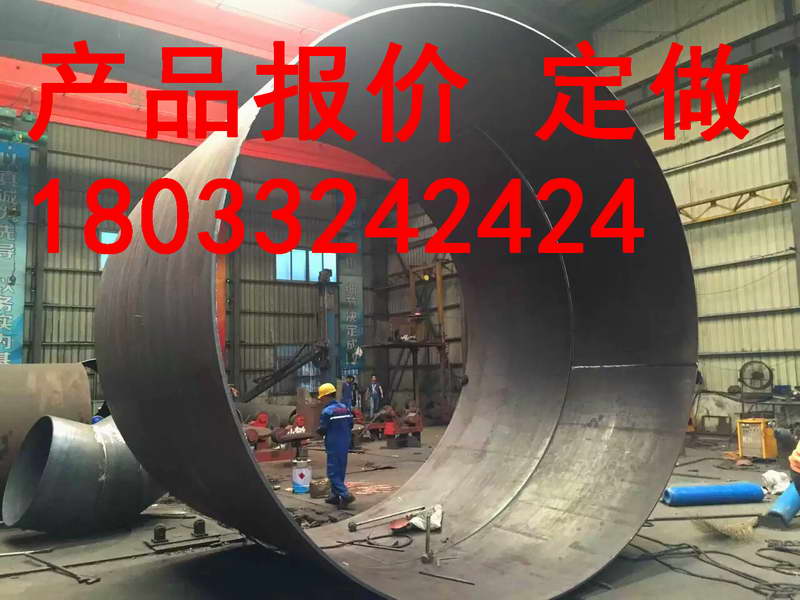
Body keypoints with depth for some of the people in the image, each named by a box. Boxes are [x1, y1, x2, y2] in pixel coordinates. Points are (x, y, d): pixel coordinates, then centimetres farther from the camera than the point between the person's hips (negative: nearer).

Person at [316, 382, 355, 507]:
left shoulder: (327, 411, -15)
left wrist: (318, 431, 8)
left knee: (333, 472, -2)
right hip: (345, 444, 8)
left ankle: (345, 495, -13)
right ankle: (335, 495, 24)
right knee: (340, 471, 16)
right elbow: (351, 425, 11)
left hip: (334, 446, -8)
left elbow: (322, 430, -13)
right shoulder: (345, 408, 8)